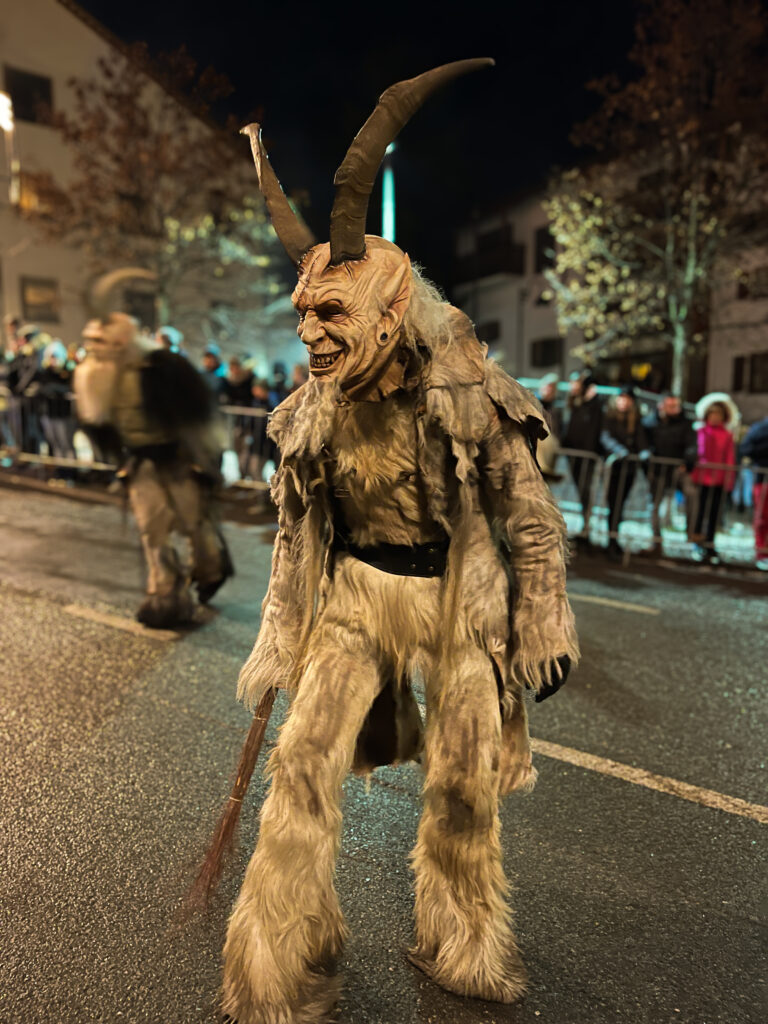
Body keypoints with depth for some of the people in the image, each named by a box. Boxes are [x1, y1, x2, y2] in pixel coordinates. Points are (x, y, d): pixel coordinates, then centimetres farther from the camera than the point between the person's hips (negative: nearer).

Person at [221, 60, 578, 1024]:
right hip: (354, 594, 3)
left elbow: (532, 519, -6)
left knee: (464, 778, 9)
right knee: (303, 760, -5)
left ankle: (461, 939, 38)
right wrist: (279, 637, 8)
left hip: (457, 596, -2)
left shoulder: (468, 395, -14)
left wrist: (544, 628, -5)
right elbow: (294, 532, 6)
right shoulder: (312, 410, -3)